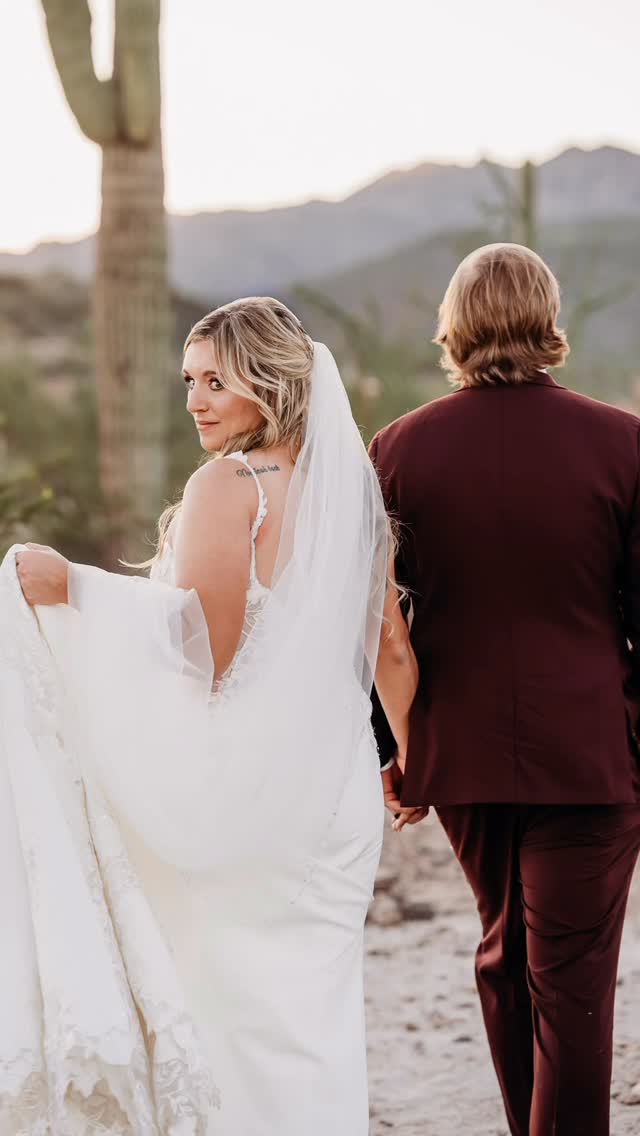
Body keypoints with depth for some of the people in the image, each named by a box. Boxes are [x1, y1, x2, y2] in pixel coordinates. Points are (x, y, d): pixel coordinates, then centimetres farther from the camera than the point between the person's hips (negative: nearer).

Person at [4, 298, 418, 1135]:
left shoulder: (228, 485, -12)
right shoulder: (351, 486, 9)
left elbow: (206, 648, -19)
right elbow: (392, 648, 14)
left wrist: (74, 588, -21)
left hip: (235, 792, -6)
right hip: (333, 789, 6)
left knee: (224, 996, 4)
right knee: (313, 1000, 13)